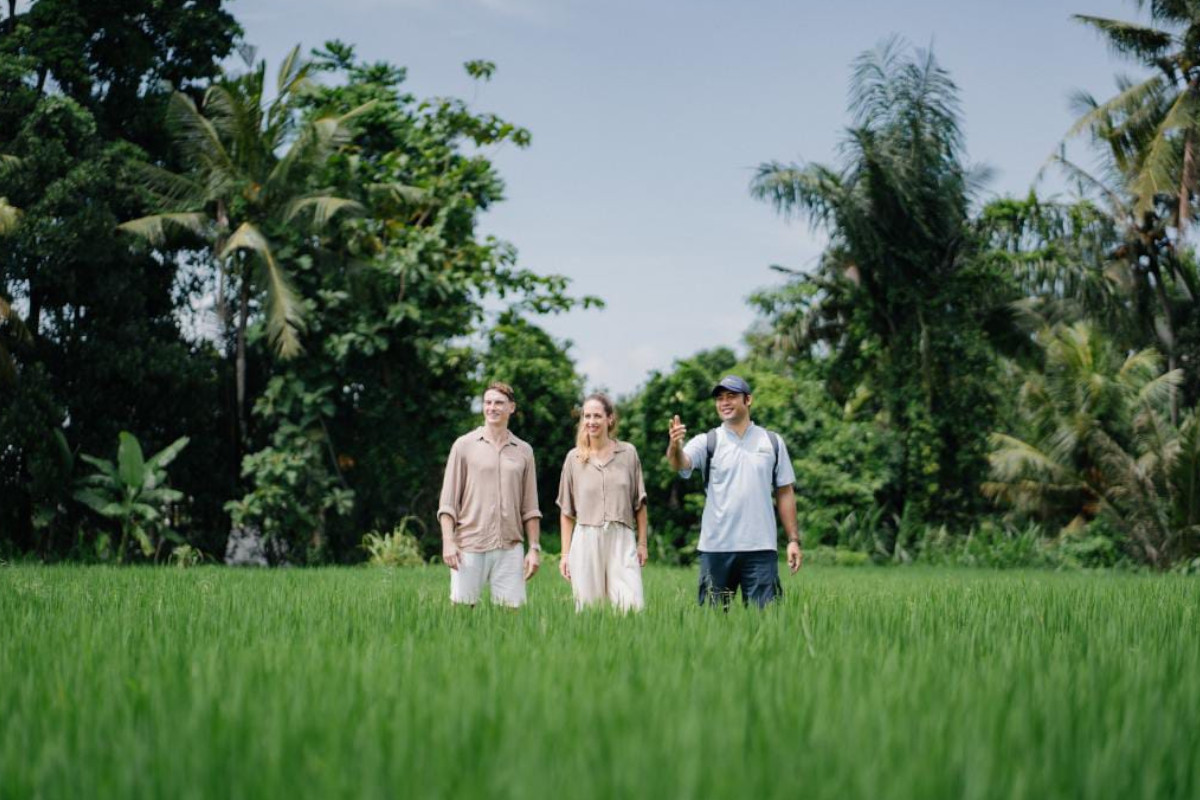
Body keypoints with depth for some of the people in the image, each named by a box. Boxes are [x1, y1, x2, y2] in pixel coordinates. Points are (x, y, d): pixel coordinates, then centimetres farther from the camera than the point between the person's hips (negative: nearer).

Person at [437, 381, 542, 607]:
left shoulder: (524, 451, 12)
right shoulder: (464, 445, 4)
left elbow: (530, 507, 13)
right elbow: (448, 501, 1)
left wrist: (534, 548, 6)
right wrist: (448, 542, -8)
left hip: (509, 548, 2)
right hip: (469, 547, -2)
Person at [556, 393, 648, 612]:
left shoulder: (628, 453, 7)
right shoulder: (574, 458, 8)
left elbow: (639, 503, 11)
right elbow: (567, 511, 11)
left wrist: (642, 543, 7)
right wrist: (565, 553, 8)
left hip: (622, 539, -1)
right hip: (586, 540, 1)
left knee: (632, 606, -14)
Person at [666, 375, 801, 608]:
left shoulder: (772, 442, 10)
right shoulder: (707, 442, 4)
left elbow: (785, 493, 11)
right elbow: (681, 463, -16)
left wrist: (793, 539, 4)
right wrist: (675, 447, -40)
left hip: (761, 547, 1)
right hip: (716, 547, 0)